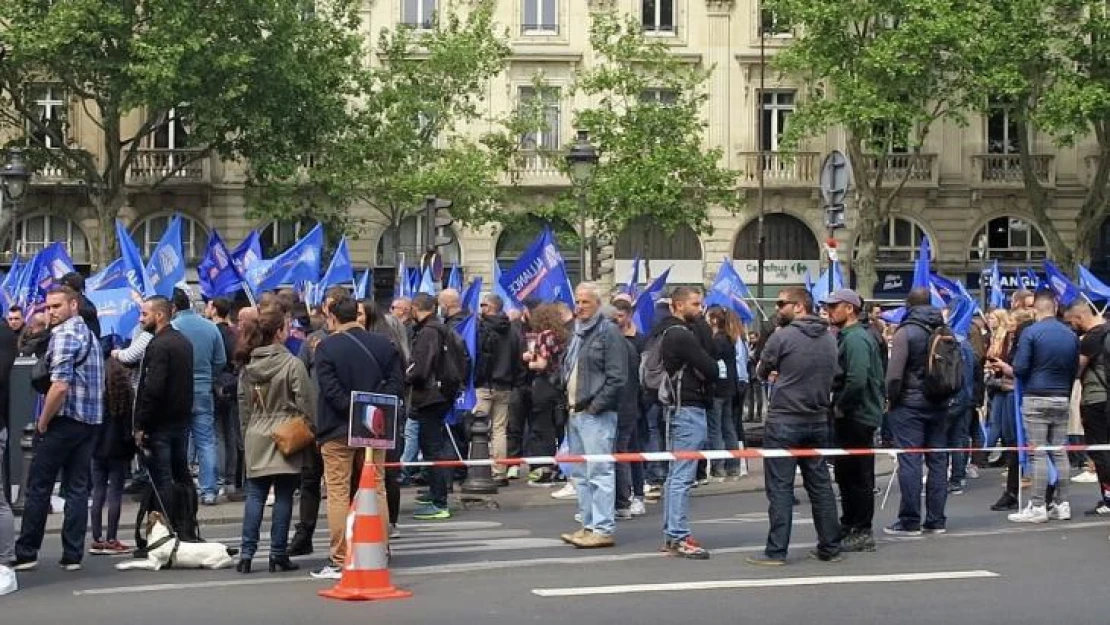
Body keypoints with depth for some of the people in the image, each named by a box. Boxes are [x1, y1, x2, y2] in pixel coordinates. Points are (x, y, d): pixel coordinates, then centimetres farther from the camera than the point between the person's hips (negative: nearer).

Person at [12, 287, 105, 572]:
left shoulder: (63, 334, -12)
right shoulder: (90, 334, 16)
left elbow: (60, 385, -22)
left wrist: (42, 422, -11)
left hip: (64, 421, -8)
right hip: (90, 421, 8)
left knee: (38, 487, 1)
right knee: (78, 488, 7)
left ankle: (26, 553, 6)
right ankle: (72, 555, 7)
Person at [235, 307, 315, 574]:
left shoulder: (248, 364, 6)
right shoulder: (292, 364, -11)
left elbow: (243, 403, 12)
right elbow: (306, 402, -10)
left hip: (256, 438, 5)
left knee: (254, 496, 7)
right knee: (283, 497, 2)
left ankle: (247, 554, 2)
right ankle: (278, 555, 4)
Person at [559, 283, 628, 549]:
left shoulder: (609, 332, -8)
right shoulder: (576, 333, 18)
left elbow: (617, 377, -14)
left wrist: (595, 406, -15)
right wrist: (568, 402, 14)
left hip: (597, 415, -9)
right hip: (575, 414, 9)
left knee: (599, 473, -10)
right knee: (581, 475, 12)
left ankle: (603, 529, -9)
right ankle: (589, 525, 19)